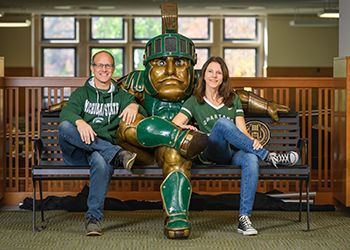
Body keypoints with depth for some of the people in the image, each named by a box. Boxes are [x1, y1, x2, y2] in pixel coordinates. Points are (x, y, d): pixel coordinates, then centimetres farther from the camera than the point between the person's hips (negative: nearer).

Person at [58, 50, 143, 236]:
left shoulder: (121, 96, 25)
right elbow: (66, 112, -3)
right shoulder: (81, 93, 20)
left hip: (106, 148, 0)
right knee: (65, 126, -33)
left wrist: (134, 106, -18)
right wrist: (80, 122, -28)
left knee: (101, 161, -39)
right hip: (77, 151, 1)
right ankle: (118, 154, -40)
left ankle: (94, 217, -32)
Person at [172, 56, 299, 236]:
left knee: (251, 158, -37)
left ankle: (244, 218, -40)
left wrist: (252, 140, -13)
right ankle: (268, 156, -28)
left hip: (235, 152, 2)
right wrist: (183, 127, -21)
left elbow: (242, 130, 11)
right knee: (222, 123, -34)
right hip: (212, 153, -2)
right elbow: (174, 124, 3)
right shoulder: (194, 101, 15)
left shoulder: (233, 100, 21)